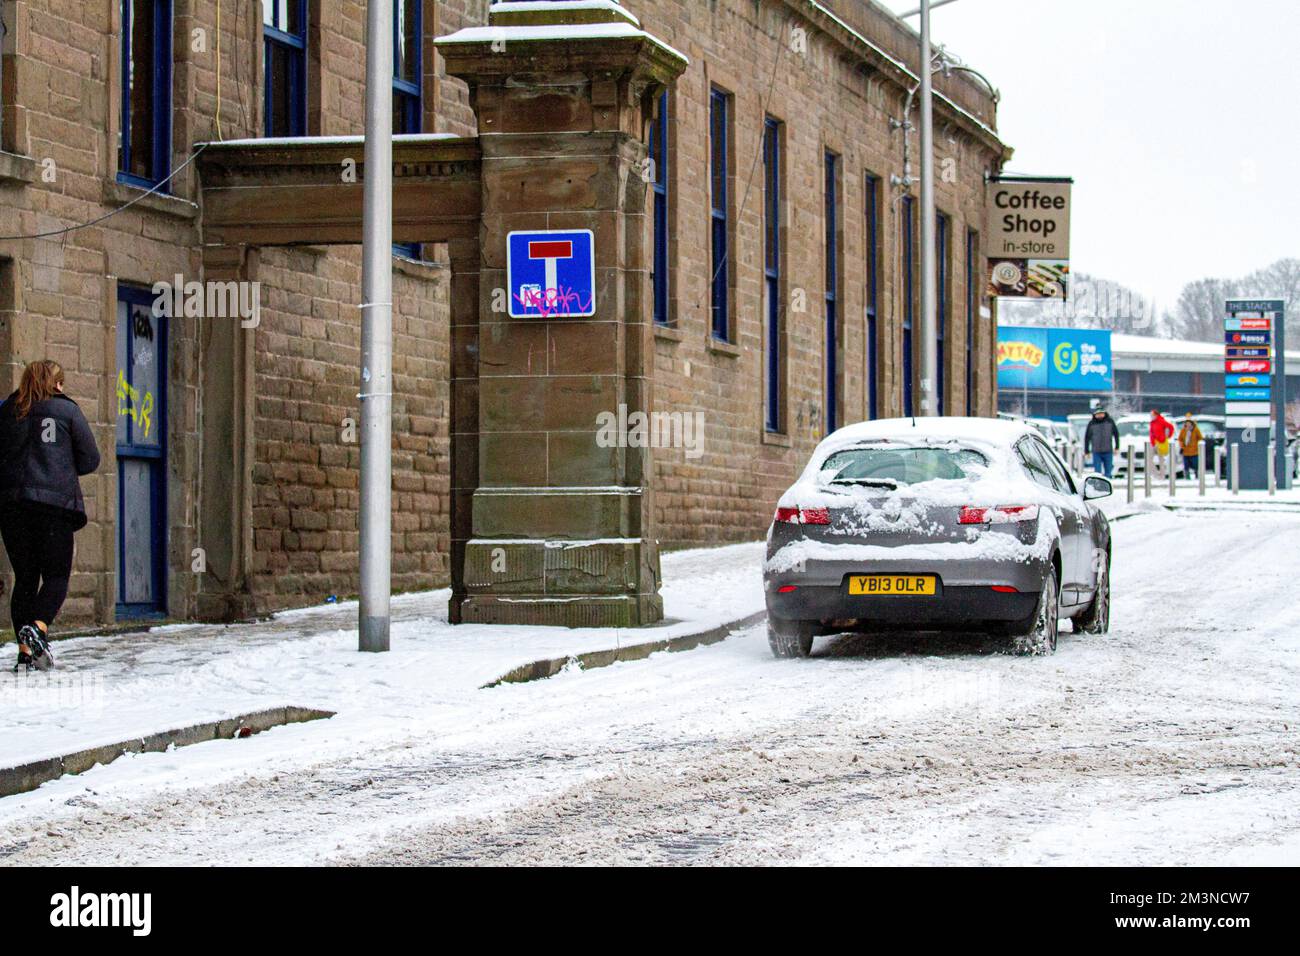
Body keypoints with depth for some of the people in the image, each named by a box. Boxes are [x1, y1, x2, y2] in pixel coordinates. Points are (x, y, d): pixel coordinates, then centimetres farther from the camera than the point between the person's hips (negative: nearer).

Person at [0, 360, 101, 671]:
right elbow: (90, 460, 5)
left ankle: (25, 651, 2)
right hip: (55, 502, -3)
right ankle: (38, 628, -23)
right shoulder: (66, 410, 4)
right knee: (56, 576, 2)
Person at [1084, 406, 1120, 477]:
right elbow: (1087, 438, 5)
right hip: (1096, 452, -1)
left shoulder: (1110, 421, 1)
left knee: (1108, 472, 5)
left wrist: (1117, 447, 8)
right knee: (1097, 471, -2)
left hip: (1108, 451, 1)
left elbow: (1116, 434, 11)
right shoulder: (1091, 424, -1)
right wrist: (1086, 451, 5)